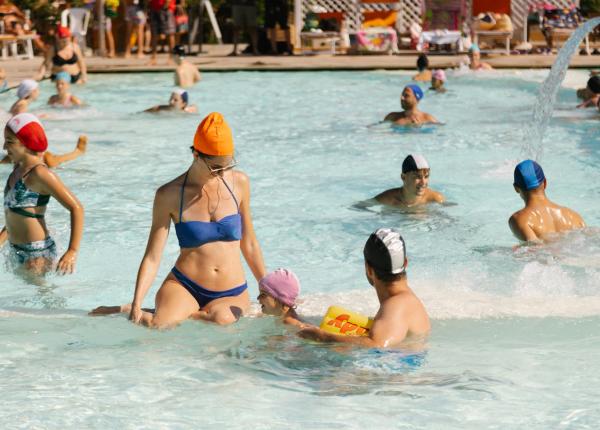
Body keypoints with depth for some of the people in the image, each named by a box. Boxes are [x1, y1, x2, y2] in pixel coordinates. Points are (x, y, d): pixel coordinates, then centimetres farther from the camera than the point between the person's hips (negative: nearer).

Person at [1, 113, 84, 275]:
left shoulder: (39, 173, -17)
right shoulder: (19, 168, 9)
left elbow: (76, 208, -20)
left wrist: (73, 251, -25)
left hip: (37, 253, -9)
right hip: (18, 250, 9)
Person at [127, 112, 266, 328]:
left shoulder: (238, 183, 6)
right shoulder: (170, 194, -3)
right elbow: (152, 257, -5)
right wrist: (137, 303, -18)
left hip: (232, 293, 2)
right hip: (184, 286, -2)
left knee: (220, 319, -35)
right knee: (161, 326, -34)